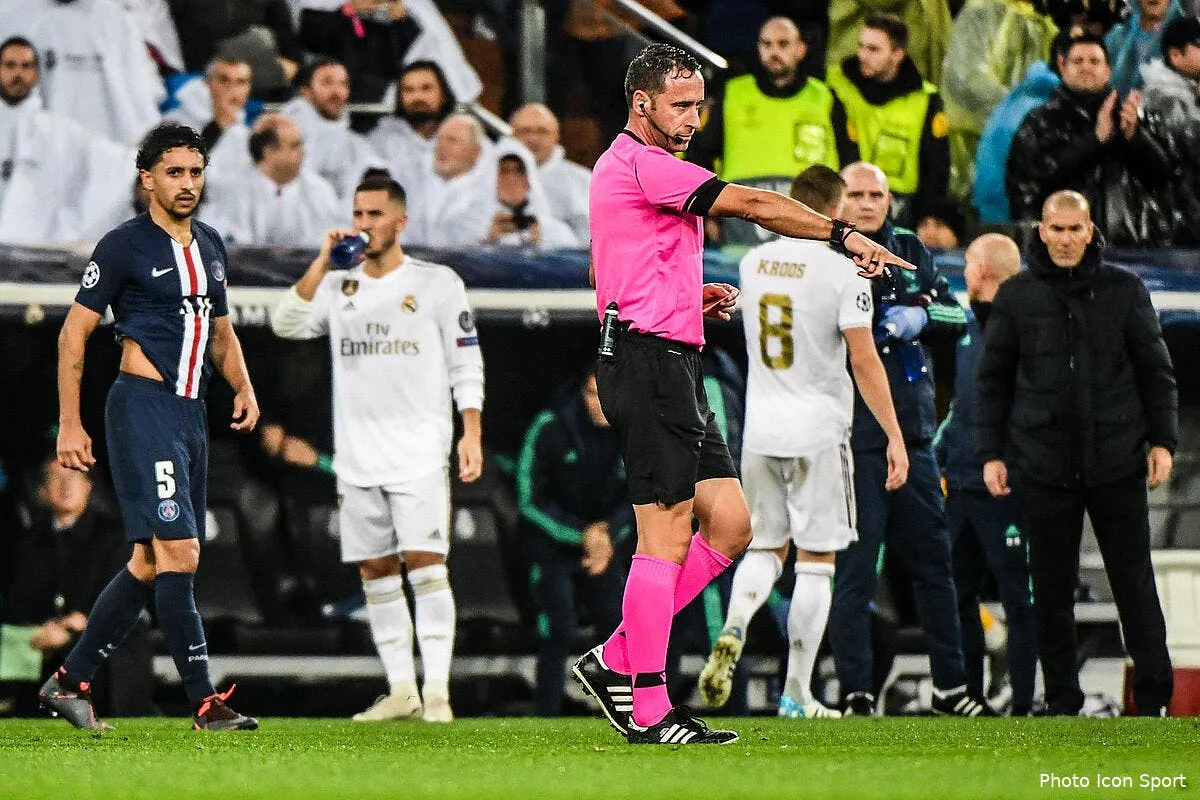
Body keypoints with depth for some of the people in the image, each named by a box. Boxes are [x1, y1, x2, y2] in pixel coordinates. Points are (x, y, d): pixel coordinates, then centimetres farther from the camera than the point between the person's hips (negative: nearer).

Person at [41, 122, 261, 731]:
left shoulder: (211, 248, 15)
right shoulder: (125, 246, -6)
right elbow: (74, 333, -4)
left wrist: (243, 387, 8)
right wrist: (69, 424, -9)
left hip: (190, 415, 8)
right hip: (142, 407, -8)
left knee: (151, 564, 10)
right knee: (178, 554, -15)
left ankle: (69, 682, 19)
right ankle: (205, 703, -15)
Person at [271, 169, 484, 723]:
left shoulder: (437, 283, 3)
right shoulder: (338, 287, 12)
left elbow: (466, 365, 3)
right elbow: (286, 325, -1)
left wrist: (472, 434, -6)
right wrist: (324, 261, -6)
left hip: (420, 455, -4)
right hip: (356, 458, 4)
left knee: (425, 565, -13)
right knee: (376, 573, 5)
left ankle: (437, 691, -15)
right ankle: (400, 691, 10)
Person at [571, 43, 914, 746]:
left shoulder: (634, 168, 22)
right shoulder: (641, 164, -11)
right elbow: (751, 205, -17)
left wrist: (698, 296, 16)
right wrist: (843, 233, -15)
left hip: (674, 366, 10)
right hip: (648, 362, -10)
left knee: (729, 525, 6)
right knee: (668, 532, -10)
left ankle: (616, 661, 10)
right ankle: (650, 711, -8)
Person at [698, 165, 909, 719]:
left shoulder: (753, 264, 5)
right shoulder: (842, 274, -11)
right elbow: (864, 362, -14)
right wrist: (895, 437, -8)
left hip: (760, 429, 4)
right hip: (818, 430, -4)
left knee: (764, 548, 16)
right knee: (816, 561, 3)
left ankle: (733, 631, -14)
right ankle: (796, 694, 3)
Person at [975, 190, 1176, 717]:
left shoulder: (1124, 290, 5)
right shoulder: (1017, 296, 6)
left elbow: (1156, 370, 9)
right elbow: (992, 379, 10)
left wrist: (1162, 440, 1)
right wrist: (990, 452, 4)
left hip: (1117, 463, -1)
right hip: (1044, 465, 1)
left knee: (1134, 582, 1)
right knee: (1052, 589, 4)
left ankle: (1153, 697, 7)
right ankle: (1062, 701, 11)